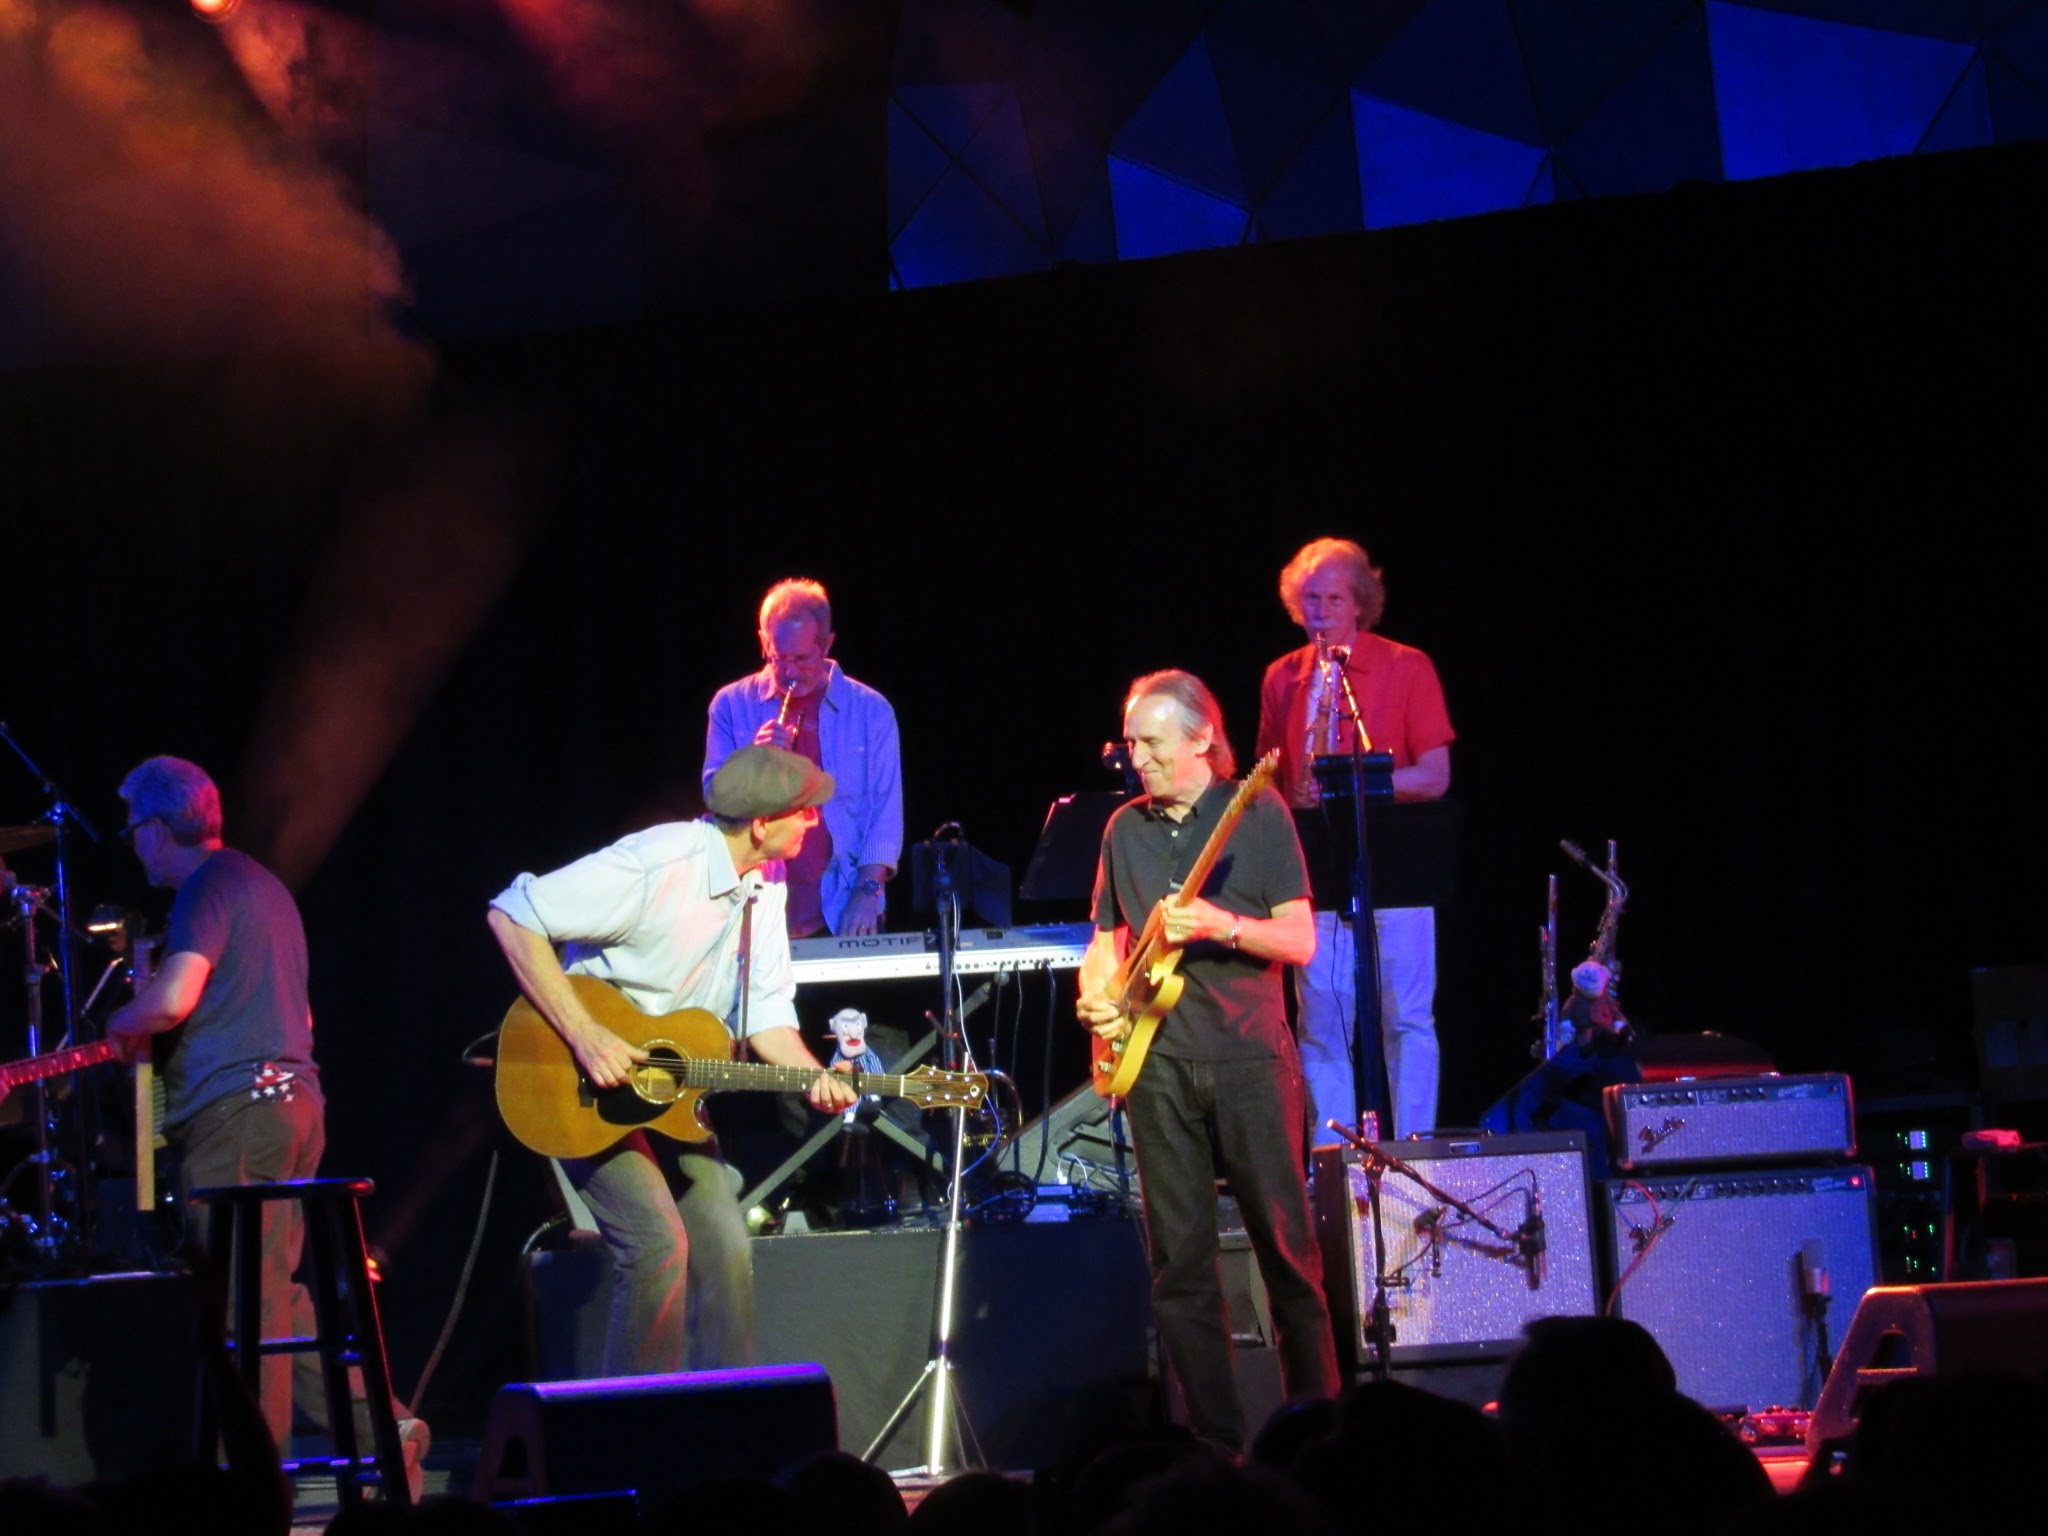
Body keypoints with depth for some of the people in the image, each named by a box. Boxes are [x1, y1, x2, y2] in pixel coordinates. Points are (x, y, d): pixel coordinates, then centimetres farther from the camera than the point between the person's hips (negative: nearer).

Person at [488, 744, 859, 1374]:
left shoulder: (764, 886, -1)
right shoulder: (654, 865, -26)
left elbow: (764, 1010, 5)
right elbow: (512, 914, -26)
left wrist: (815, 1075, -17)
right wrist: (584, 1035, -29)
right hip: (590, 1091, -8)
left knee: (725, 1246, 2)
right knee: (660, 1243, -19)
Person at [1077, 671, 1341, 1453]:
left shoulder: (1257, 814, 0)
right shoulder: (1125, 829, 12)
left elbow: (1301, 941, -5)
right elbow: (1107, 935, 21)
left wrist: (1221, 925, -21)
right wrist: (1095, 992, 0)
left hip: (1249, 1054, -4)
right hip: (1157, 1061, 4)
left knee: (1286, 1244, -2)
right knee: (1179, 1258, 2)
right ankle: (1215, 1440, 7)